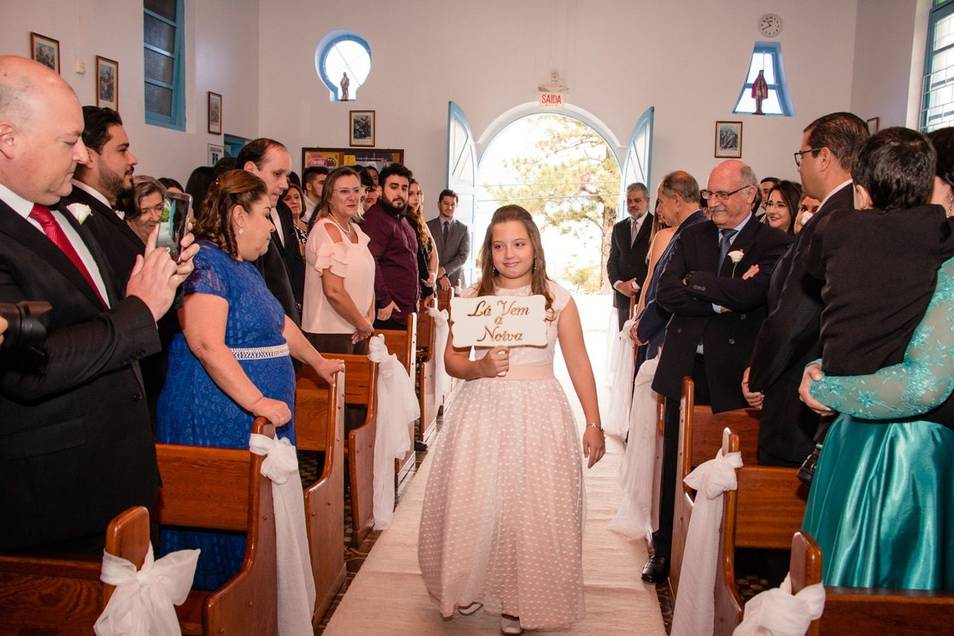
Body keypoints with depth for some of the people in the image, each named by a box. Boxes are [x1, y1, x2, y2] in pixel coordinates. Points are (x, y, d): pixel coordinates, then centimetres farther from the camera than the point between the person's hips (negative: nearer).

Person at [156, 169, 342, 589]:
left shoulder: (244, 267, 16)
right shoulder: (205, 263, -15)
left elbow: (279, 324, 27)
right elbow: (207, 344, -26)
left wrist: (319, 363, 30)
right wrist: (258, 401, -29)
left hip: (260, 422, 10)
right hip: (218, 419, -10)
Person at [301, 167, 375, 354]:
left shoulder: (355, 229, 13)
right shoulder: (328, 230, -14)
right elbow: (334, 291, -21)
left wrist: (370, 318, 0)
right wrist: (363, 324, -11)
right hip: (330, 333, -8)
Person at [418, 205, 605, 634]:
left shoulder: (557, 297, 1)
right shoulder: (472, 298, 4)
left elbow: (578, 363, 3)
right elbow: (452, 359, 7)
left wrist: (593, 424, 1)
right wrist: (480, 368, -14)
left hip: (539, 414, -1)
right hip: (482, 411, 1)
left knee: (534, 510, 2)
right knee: (472, 506, 6)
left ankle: (522, 601, 23)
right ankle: (470, 587, 32)